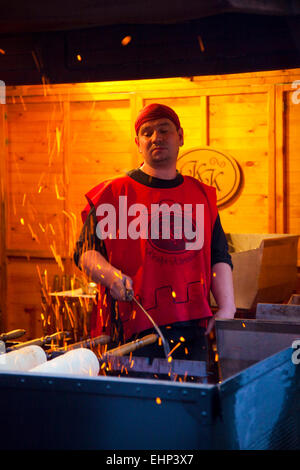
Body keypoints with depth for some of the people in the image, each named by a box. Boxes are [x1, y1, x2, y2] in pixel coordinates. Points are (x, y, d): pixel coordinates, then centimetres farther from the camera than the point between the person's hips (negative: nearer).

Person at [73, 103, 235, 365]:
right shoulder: (113, 193, 4)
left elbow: (219, 258, 17)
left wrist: (227, 309, 5)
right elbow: (85, 252, 1)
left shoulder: (202, 195, 16)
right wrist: (111, 276, -19)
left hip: (193, 327, 4)